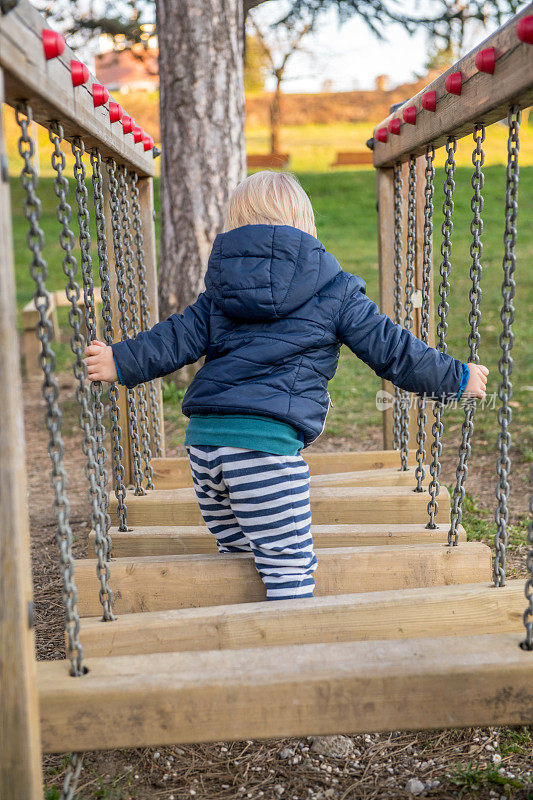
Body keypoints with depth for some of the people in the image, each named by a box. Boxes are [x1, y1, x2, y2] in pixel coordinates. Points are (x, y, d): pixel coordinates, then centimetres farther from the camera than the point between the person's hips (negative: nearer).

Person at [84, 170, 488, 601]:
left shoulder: (220, 284, 17)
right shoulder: (333, 290, 6)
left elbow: (179, 338, 11)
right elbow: (389, 348, 7)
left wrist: (121, 361, 20)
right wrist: (458, 378, 16)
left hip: (203, 437, 6)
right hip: (267, 442, -6)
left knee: (236, 549, 22)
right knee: (290, 564, -1)